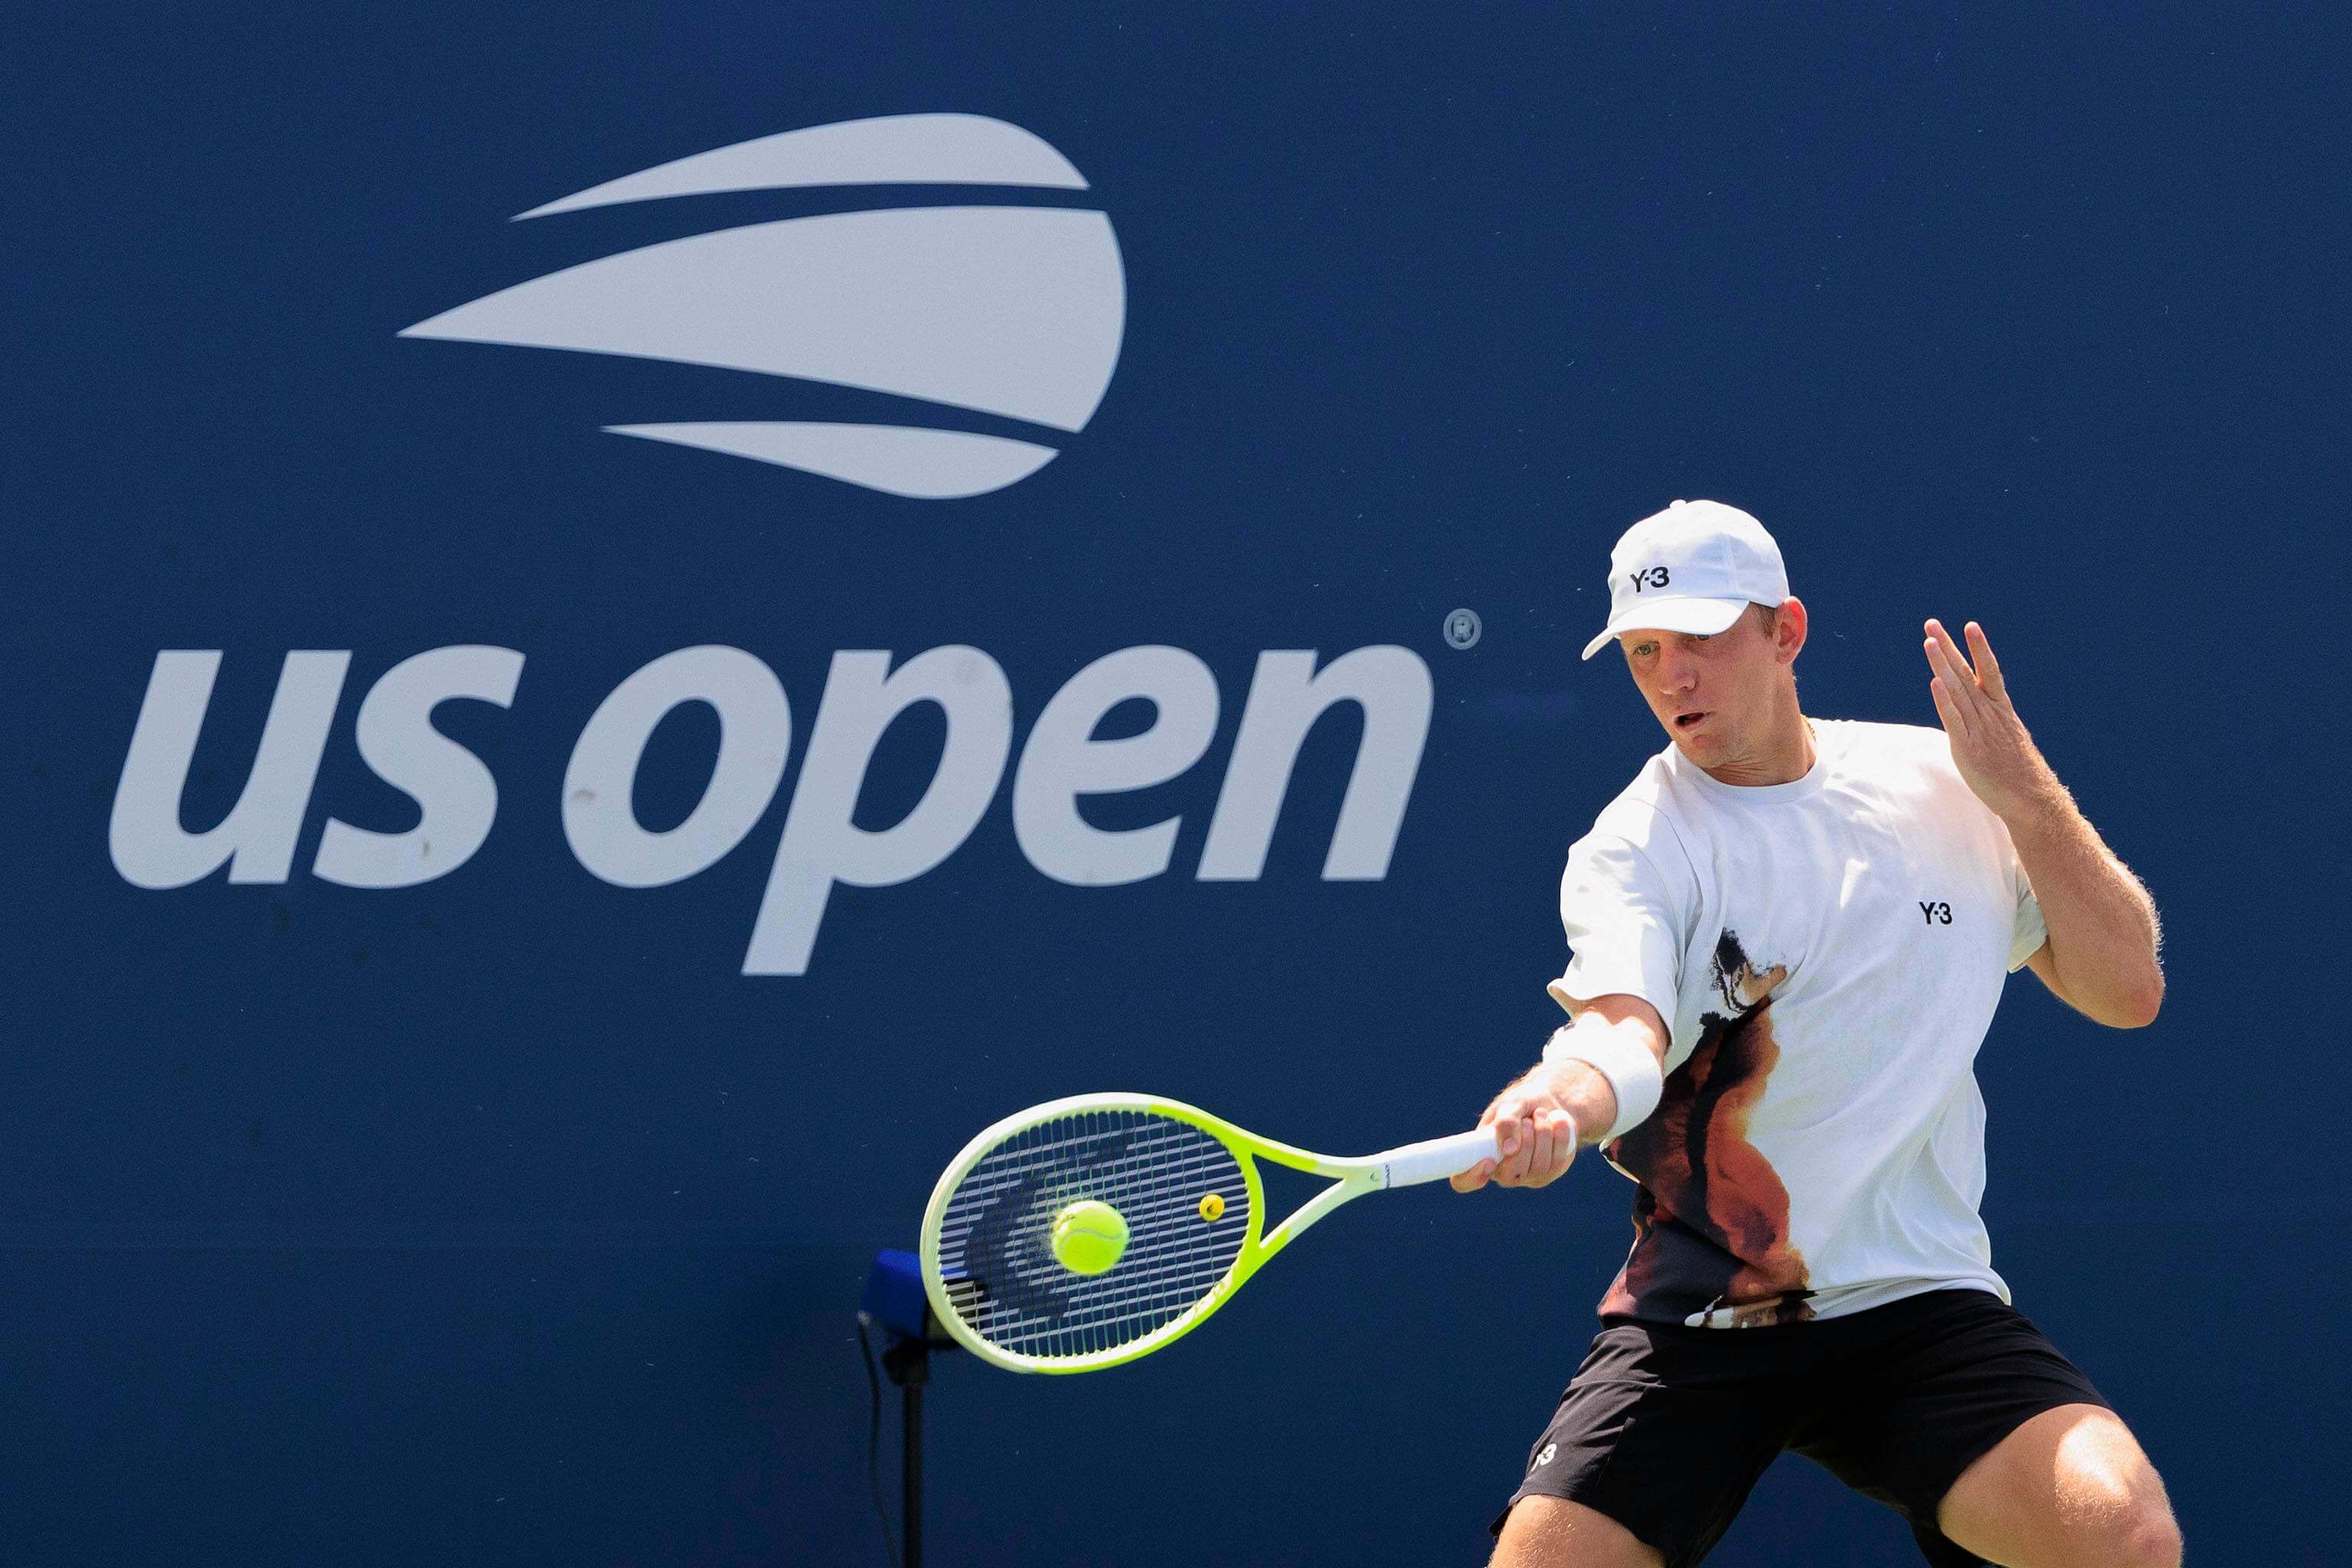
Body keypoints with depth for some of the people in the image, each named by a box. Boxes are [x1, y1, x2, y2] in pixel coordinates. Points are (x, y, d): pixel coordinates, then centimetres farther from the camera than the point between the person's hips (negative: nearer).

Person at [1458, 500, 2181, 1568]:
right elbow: (1624, 1029, -23)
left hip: (1923, 1301, 1)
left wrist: (2025, 794, -4)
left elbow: (2126, 990, 7)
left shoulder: (1946, 788, 6)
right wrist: (1561, 1101, -47)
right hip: (1695, 1318, -1)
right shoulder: (1636, 848, -4)